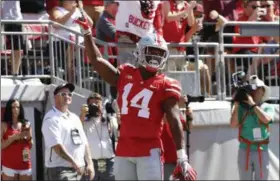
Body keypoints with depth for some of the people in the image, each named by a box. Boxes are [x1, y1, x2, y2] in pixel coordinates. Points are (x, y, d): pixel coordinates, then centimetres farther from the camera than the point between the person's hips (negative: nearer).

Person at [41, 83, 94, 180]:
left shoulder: (74, 118, 19)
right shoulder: (51, 118, -8)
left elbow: (84, 142, 19)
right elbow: (56, 145, -19)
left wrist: (89, 163, 7)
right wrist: (73, 162, -21)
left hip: (80, 169, 9)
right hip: (60, 170, -9)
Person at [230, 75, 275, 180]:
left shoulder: (268, 108, 0)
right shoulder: (242, 107, -2)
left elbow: (266, 119, -20)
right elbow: (233, 125, -11)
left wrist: (253, 104, -18)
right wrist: (236, 104, -15)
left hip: (261, 151, 0)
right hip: (245, 150, 0)